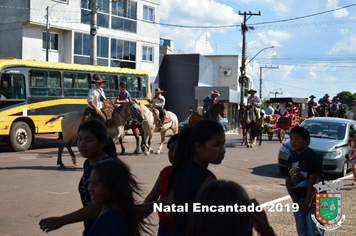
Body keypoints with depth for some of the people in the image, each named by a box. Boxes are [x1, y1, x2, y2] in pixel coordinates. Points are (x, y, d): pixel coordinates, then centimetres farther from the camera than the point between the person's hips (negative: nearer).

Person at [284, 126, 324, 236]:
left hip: (312, 199, -7)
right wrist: (293, 197, -6)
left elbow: (314, 180, -17)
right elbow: (288, 179, 10)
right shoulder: (292, 158, 12)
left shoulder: (312, 156, -12)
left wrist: (308, 202, -17)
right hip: (298, 200, 8)